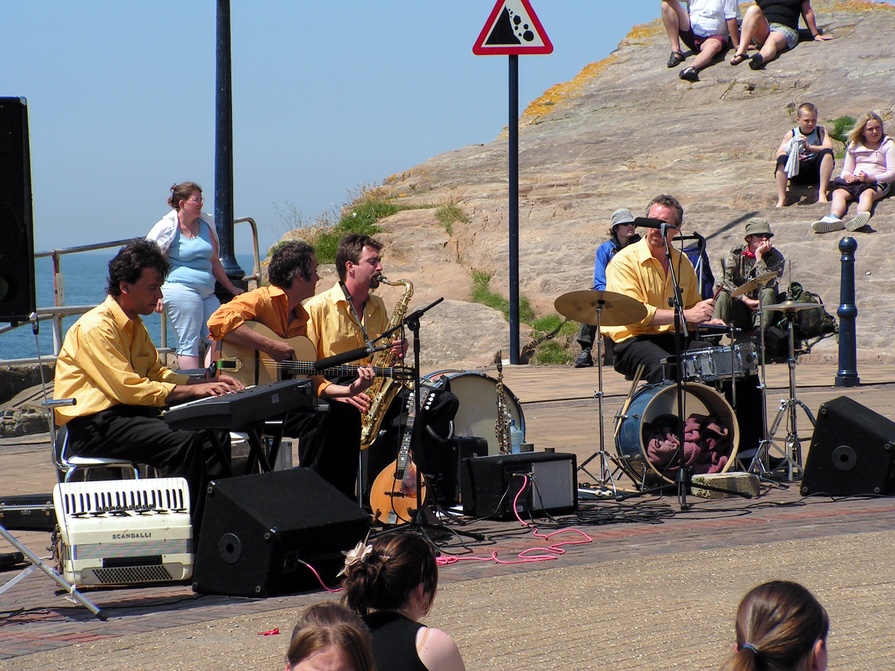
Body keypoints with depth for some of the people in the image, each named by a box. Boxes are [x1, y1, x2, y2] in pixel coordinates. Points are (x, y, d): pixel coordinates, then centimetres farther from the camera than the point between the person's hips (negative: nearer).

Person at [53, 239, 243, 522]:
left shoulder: (134, 326, 16)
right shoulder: (95, 327, -16)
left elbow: (157, 374, 20)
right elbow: (130, 389, -22)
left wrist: (209, 381, 4)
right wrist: (193, 390, -22)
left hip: (126, 414, 9)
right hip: (92, 426, -9)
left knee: (210, 435, -8)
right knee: (184, 443, -26)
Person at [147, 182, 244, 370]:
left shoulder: (205, 225, 17)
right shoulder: (168, 228, -2)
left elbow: (214, 262, 25)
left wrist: (231, 288, 27)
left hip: (207, 292, 7)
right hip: (182, 289, -7)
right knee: (189, 344, -9)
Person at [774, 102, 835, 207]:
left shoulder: (820, 131, 7)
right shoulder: (791, 134, 8)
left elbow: (828, 148, -12)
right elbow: (779, 154, -3)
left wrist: (809, 147, -26)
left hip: (815, 171, 0)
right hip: (797, 174, 0)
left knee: (827, 153, -27)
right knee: (782, 159, -27)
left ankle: (822, 193, -30)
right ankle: (781, 199, -29)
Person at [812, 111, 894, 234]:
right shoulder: (855, 146, 21)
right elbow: (846, 170, 18)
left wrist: (870, 178, -17)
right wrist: (847, 176, -9)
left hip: (878, 182, -4)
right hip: (854, 181, 4)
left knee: (867, 193, -39)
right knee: (838, 192, -28)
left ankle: (859, 218, -71)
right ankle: (833, 218, -59)